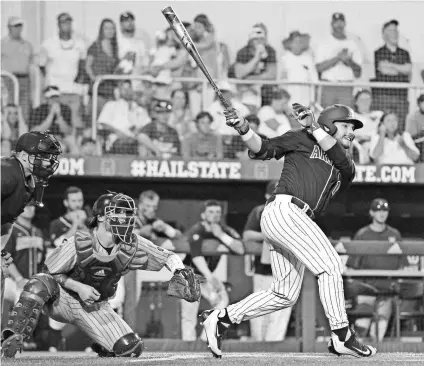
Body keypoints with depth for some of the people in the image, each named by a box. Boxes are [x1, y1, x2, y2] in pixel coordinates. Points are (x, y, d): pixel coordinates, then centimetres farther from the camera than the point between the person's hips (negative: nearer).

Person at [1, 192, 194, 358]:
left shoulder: (133, 246, -13)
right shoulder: (79, 244, -22)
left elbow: (167, 256, -3)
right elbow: (49, 272, -12)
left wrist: (179, 271, -25)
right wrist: (78, 287, -26)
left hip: (94, 308, 4)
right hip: (61, 299, -4)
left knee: (131, 349, -13)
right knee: (40, 283, -38)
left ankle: (104, 348, 21)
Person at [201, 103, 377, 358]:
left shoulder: (345, 171, 25)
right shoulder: (303, 140, 12)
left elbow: (343, 160, 1)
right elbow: (262, 149, 6)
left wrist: (313, 127, -10)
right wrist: (243, 129, -14)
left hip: (296, 223, 8)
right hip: (284, 209, -8)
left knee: (285, 295, 7)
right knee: (330, 265, -18)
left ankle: (220, 318, 16)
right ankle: (342, 337, -21)